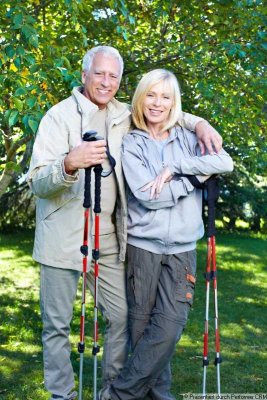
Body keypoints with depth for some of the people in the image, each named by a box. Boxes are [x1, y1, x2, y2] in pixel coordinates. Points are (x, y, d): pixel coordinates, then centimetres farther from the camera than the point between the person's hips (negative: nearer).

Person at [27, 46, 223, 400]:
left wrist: (198, 123, 3)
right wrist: (70, 163, -36)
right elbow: (37, 182, -15)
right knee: (57, 324, 2)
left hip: (108, 236, 5)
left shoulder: (123, 115, 8)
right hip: (63, 236, -4)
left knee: (121, 315, 7)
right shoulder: (60, 115, -7)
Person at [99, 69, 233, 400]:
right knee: (143, 327, 3)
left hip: (182, 249, 2)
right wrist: (197, 176, -7)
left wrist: (174, 168, -14)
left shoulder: (187, 138, 9)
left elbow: (226, 163, -8)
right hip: (143, 246, -1)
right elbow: (146, 196, -12)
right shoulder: (131, 143, 2)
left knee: (168, 328, -7)